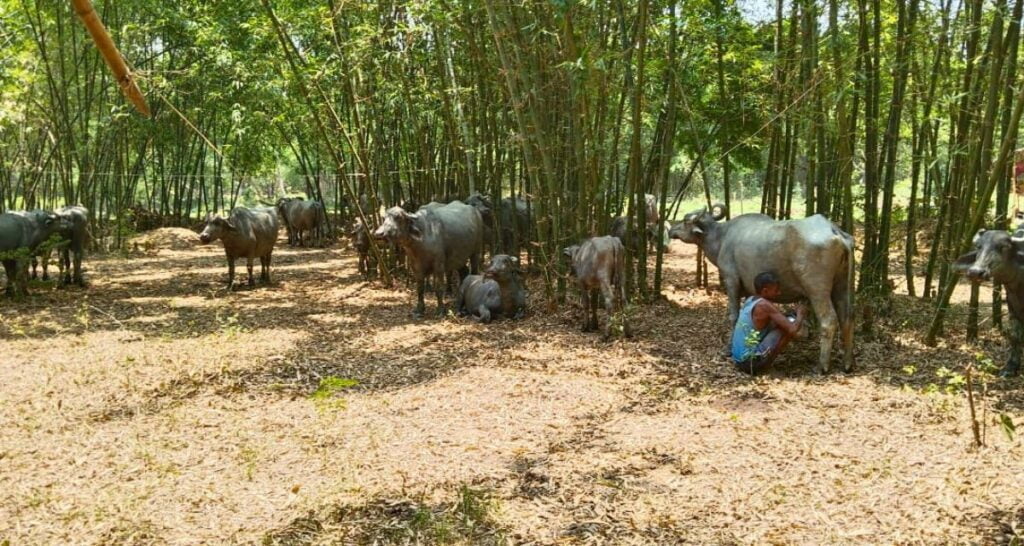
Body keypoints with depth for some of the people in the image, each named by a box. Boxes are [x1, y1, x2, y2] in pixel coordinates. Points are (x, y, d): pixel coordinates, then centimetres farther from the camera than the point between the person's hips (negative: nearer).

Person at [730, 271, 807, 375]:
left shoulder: (749, 300, 9)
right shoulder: (765, 305, -16)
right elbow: (793, 330, -18)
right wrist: (800, 313, 2)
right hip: (753, 361, -9)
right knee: (791, 323, -7)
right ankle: (765, 364, -1)